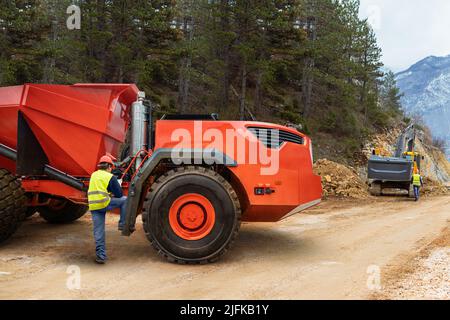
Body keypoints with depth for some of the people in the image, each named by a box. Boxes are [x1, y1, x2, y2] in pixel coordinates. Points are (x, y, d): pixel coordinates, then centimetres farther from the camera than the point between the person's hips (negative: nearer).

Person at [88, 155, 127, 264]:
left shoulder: (94, 175, 16)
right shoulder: (110, 177, -2)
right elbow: (119, 194, -1)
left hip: (93, 206, 5)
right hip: (104, 204, -5)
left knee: (98, 231, 8)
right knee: (124, 200, 13)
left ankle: (100, 256, 9)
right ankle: (123, 224, 9)